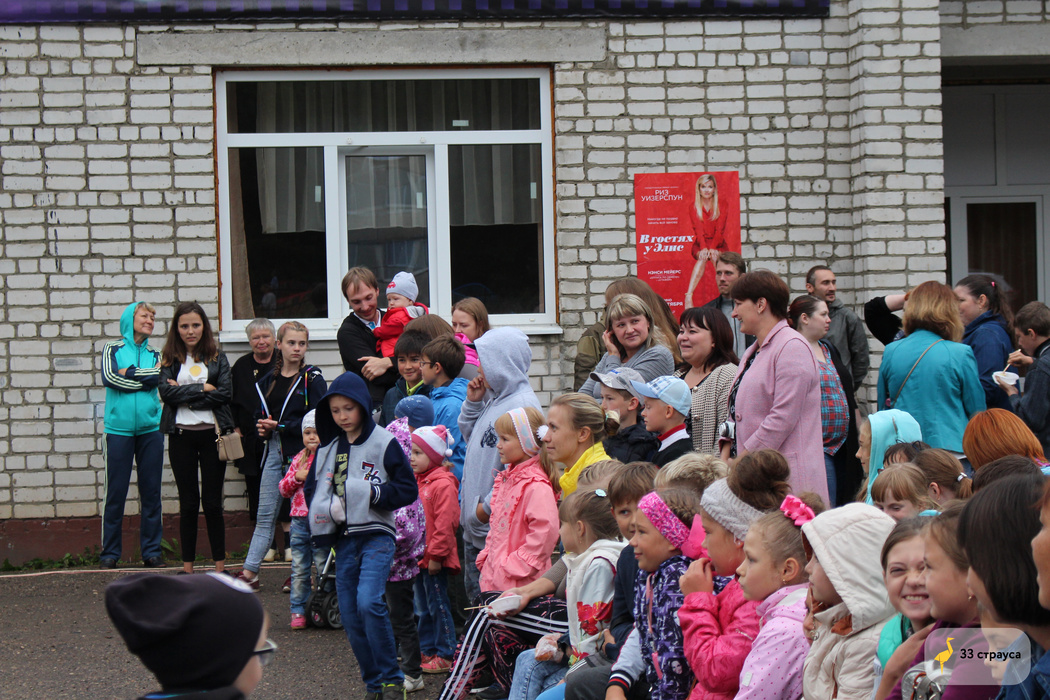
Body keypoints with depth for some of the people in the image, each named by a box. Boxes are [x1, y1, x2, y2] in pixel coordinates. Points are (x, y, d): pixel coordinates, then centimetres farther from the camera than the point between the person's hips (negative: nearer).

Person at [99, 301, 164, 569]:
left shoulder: (155, 354, 15)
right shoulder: (113, 349, 7)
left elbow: (159, 376, -5)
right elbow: (109, 377, -11)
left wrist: (129, 373, -5)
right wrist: (145, 378, -6)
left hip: (150, 429, 3)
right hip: (119, 429, -3)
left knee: (151, 491, 4)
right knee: (116, 492, -2)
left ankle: (151, 551, 11)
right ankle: (110, 552, 5)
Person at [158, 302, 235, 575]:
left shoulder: (217, 357, 6)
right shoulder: (170, 359, 6)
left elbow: (226, 393, -7)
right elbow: (166, 392, -9)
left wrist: (185, 395, -10)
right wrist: (203, 389, -10)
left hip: (212, 432, 0)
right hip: (181, 435, 0)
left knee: (212, 502, 2)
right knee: (188, 503, 5)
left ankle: (220, 565, 8)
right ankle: (187, 567, 10)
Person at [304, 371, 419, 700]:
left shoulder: (384, 443, -5)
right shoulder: (327, 449, 11)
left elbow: (408, 490, -5)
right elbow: (310, 489, 18)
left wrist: (371, 493, -16)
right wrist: (327, 507, -3)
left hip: (376, 535, -6)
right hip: (344, 539, 6)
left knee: (368, 602, -22)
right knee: (350, 616, 5)